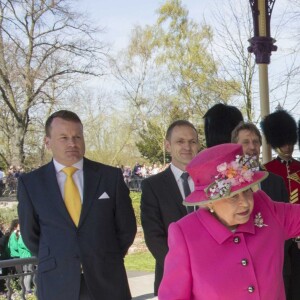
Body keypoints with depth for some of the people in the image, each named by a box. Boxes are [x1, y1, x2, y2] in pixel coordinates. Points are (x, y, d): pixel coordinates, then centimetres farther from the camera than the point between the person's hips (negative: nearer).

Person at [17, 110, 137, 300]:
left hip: (108, 280, 0)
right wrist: (55, 262, 10)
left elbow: (126, 227, 7)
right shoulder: (30, 183, 0)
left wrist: (108, 260, 8)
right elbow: (30, 234, 10)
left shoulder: (111, 176, 0)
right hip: (56, 285, 0)